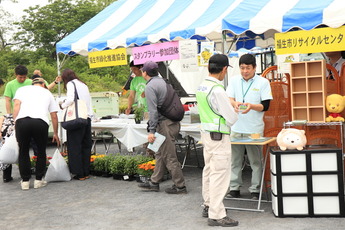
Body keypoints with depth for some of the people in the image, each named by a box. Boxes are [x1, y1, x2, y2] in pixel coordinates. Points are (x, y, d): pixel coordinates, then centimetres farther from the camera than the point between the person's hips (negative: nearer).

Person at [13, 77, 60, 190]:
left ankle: (25, 181, 18)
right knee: (41, 151, 18)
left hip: (22, 121, 0)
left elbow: (17, 104, 6)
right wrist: (55, 133, 35)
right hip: (41, 122, 0)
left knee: (23, 151, 15)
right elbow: (54, 116, 27)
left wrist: (15, 123, 6)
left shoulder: (22, 89, 27)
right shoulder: (47, 93, 30)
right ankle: (39, 180, 20)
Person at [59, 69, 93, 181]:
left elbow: (70, 100, -18)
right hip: (87, 117, 7)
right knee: (86, 146, 11)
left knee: (75, 146, 0)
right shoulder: (83, 85, 18)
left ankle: (79, 174, 1)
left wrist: (63, 105, 0)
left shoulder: (71, 84, -3)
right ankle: (86, 172, 15)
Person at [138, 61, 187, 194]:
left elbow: (153, 110, -19)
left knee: (169, 156, -2)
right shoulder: (163, 82, 15)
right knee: (160, 153, 16)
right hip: (173, 122, 10)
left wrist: (151, 131, -17)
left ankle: (180, 186, 5)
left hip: (164, 124, -10)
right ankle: (154, 183, 25)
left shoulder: (150, 86, -12)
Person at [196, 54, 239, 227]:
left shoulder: (201, 86, 4)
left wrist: (230, 108, 15)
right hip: (219, 136, -9)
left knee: (209, 170, 19)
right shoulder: (217, 90, -22)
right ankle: (216, 215, 2)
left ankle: (208, 206, 33)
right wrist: (234, 113, 5)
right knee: (220, 174, -3)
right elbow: (231, 118, -17)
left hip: (206, 133, 9)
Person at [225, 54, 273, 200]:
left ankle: (255, 190, 12)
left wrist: (251, 106, -22)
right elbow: (229, 99, 2)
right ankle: (234, 188, 19)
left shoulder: (263, 82, -2)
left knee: (256, 162, 2)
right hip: (236, 128, 3)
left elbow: (265, 106, -4)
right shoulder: (234, 80, 7)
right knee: (235, 160, 9)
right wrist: (235, 103, -22)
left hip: (254, 129, -3)